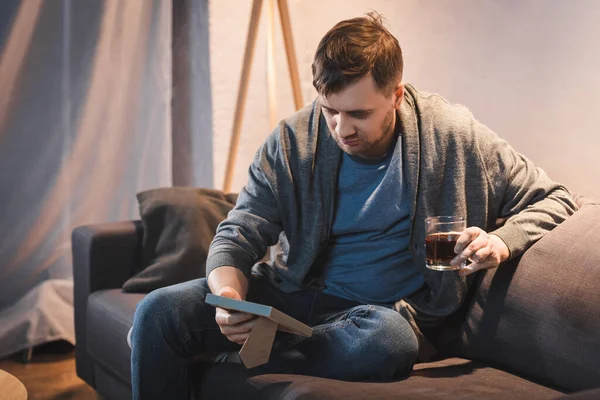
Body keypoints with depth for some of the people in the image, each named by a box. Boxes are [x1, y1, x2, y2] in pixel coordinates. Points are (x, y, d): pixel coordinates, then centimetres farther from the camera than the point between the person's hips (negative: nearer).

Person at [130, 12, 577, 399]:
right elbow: (237, 236, -3)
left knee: (390, 338, -39)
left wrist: (501, 242, -21)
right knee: (160, 310, -21)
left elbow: (551, 199, 1)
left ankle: (224, 363, -18)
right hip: (292, 292, 2)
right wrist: (229, 294, -26)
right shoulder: (293, 141, -5)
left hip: (381, 310, -1)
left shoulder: (452, 135, -7)